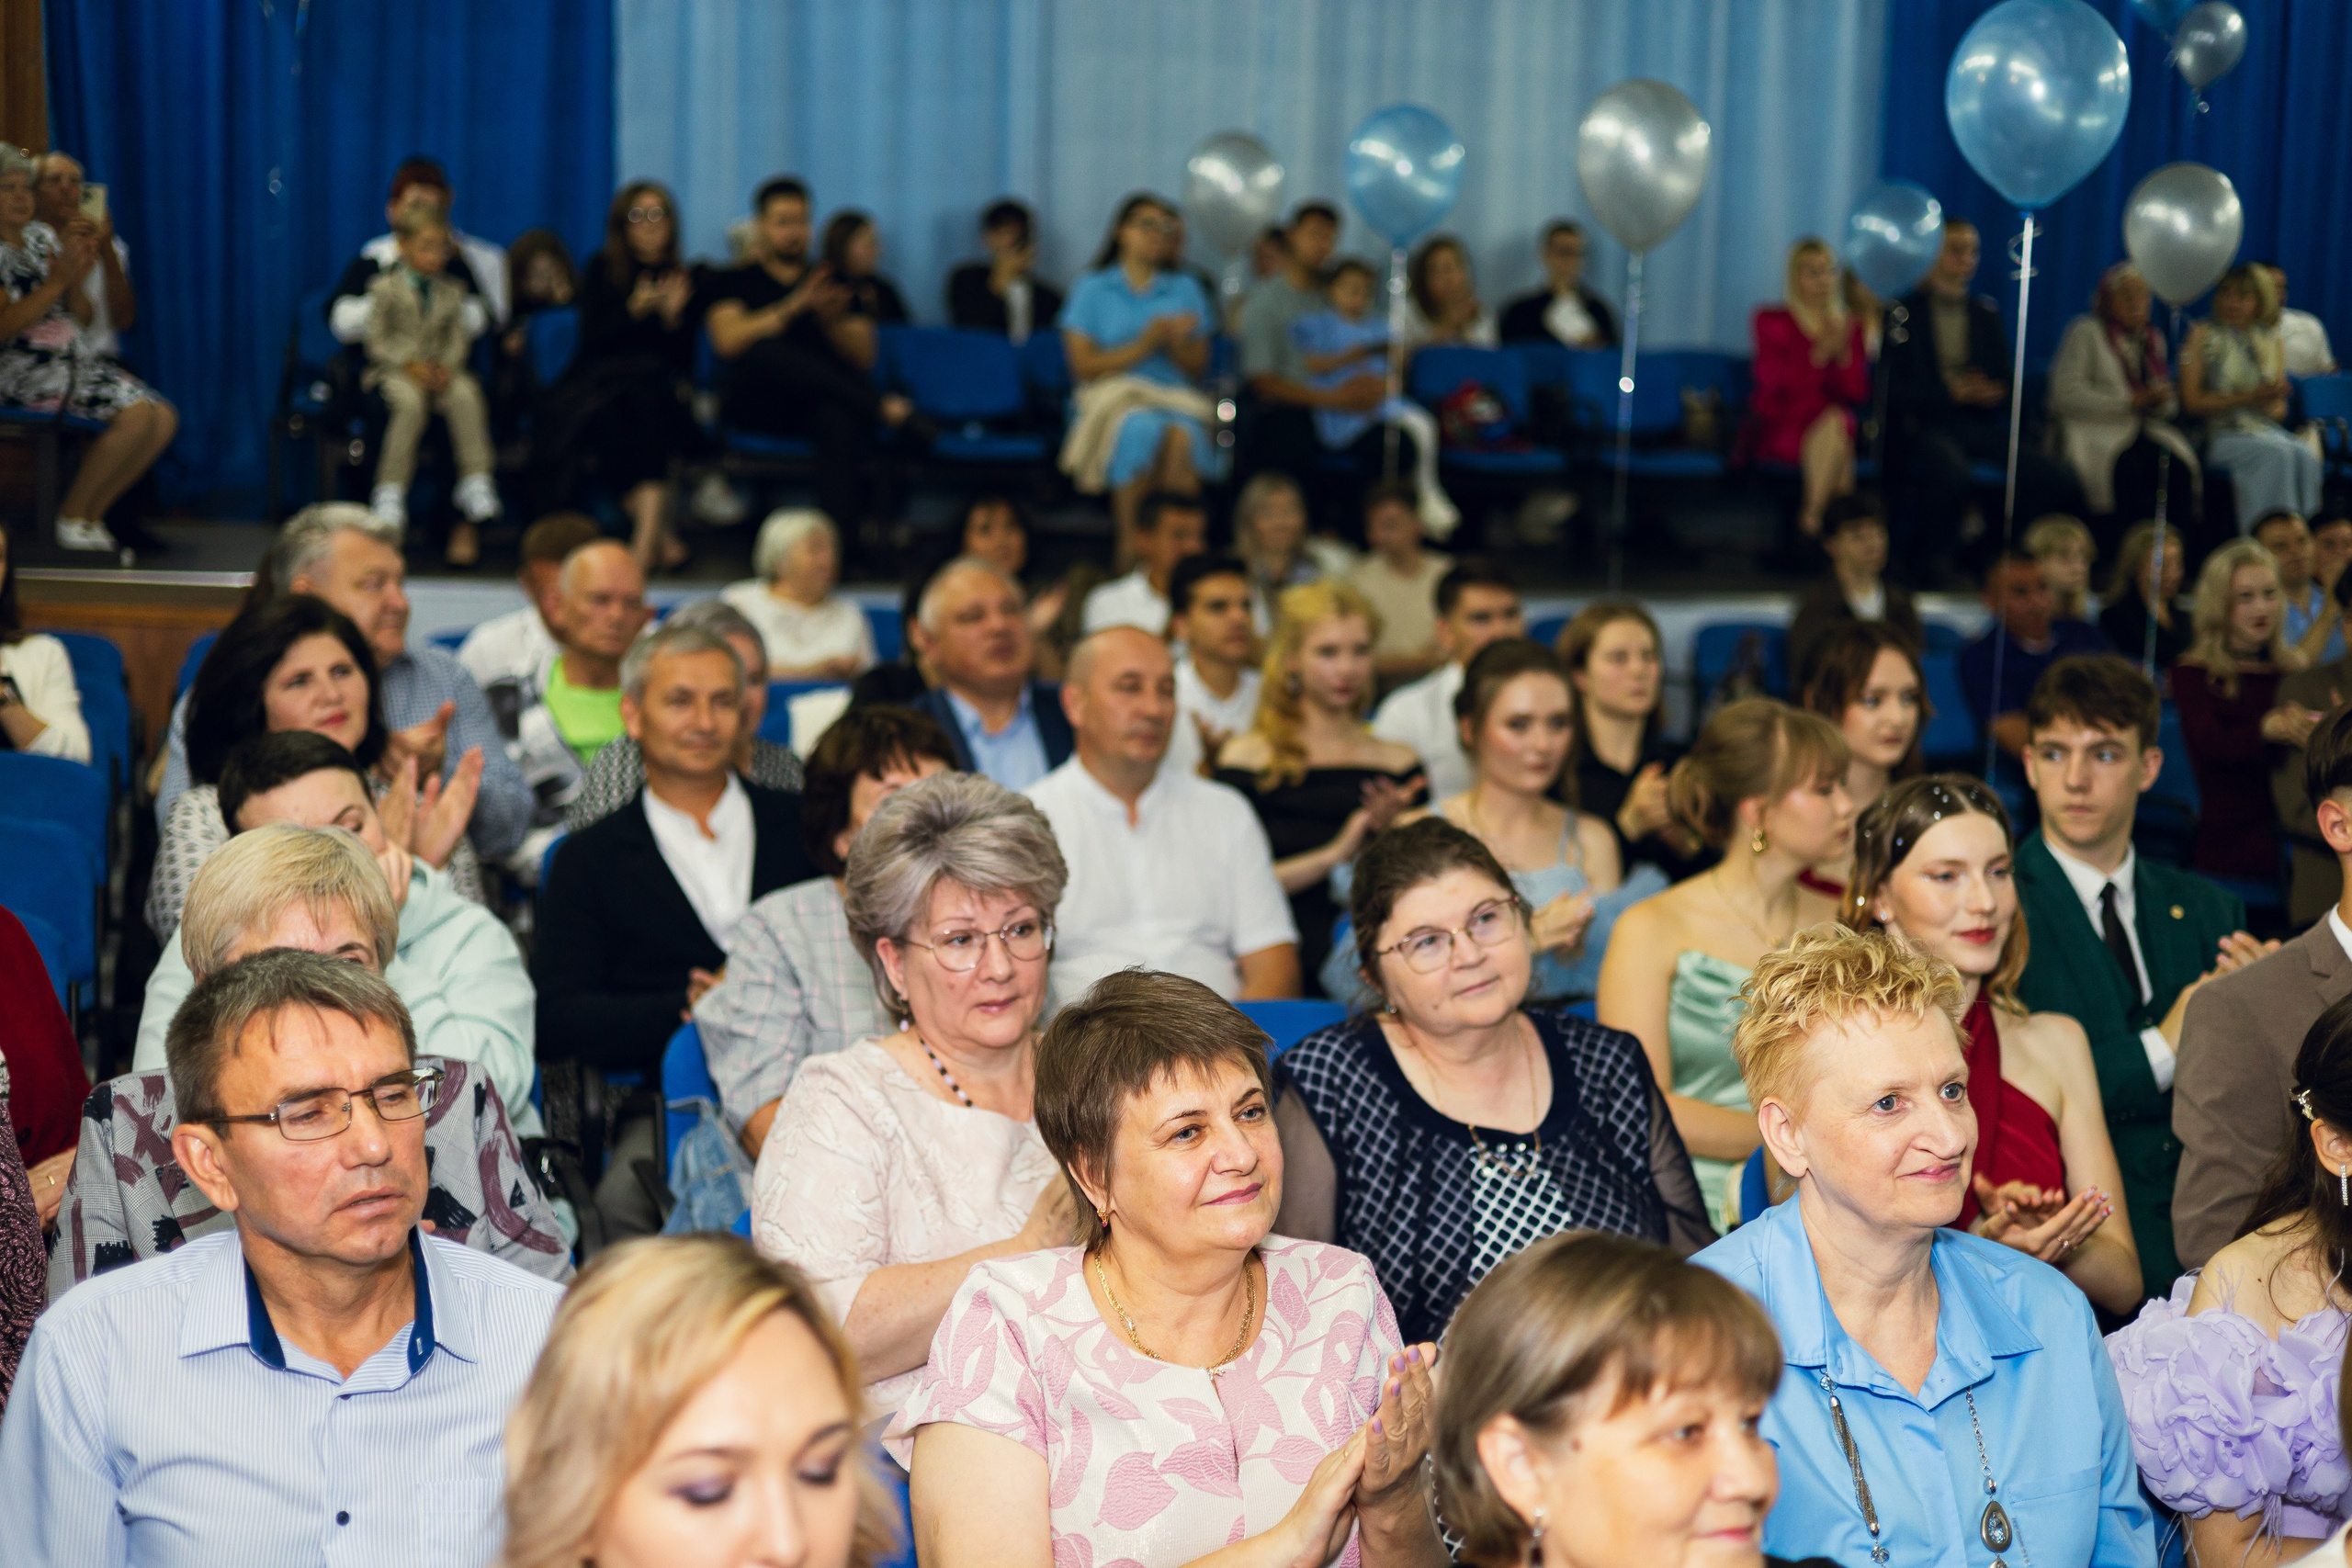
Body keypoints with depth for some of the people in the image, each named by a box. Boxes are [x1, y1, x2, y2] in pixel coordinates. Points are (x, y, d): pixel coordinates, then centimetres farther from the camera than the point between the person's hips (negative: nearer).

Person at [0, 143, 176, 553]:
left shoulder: (41, 235, 15)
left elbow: (80, 316, 15)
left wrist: (82, 269, -5)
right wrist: (57, 281, -20)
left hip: (74, 360, 8)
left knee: (164, 419, -5)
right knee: (136, 415, -24)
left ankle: (91, 516, 3)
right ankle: (70, 517, -9)